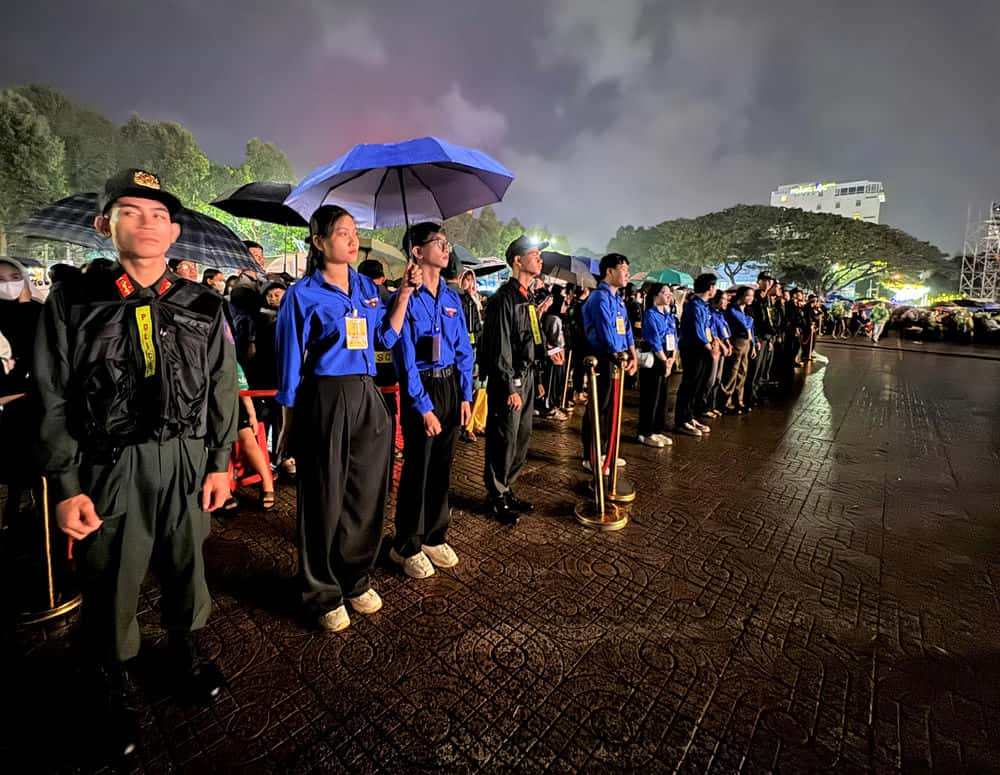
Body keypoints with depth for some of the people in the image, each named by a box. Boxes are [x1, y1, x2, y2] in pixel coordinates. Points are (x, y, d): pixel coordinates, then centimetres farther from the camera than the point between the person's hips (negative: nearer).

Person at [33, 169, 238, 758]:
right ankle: (114, 688, 41)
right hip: (109, 466, -1)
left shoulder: (203, 306, 2)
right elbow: (54, 401, -1)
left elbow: (223, 389, 4)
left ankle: (184, 650, 47)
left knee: (188, 566, 18)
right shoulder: (72, 302, -1)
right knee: (110, 586, 13)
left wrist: (220, 462, 1)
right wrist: (66, 486, -6)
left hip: (188, 461, 2)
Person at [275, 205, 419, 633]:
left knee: (367, 493, 12)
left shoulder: (366, 287, 11)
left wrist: (404, 294, 2)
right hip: (324, 400, -5)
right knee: (325, 499, 6)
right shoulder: (303, 294, -5)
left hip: (367, 398, 5)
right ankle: (323, 593, 27)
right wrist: (289, 422, -2)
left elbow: (387, 337, 10)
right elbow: (291, 360, -3)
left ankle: (355, 578, 33)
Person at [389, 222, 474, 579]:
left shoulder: (451, 296, 9)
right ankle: (406, 546, 24)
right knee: (417, 469, 4)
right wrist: (424, 407, -15)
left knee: (442, 467, 14)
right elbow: (405, 358, -13)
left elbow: (463, 349, 10)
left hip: (451, 385, 6)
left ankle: (434, 537, 32)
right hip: (421, 389, -6)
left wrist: (465, 395, 3)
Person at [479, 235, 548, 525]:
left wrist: (534, 378, 16)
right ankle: (495, 498, 18)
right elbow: (500, 347, -18)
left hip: (526, 377, 9)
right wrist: (510, 388, -19)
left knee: (522, 439, 16)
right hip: (509, 381, -9)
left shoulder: (527, 298, 14)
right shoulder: (504, 297, -13)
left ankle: (506, 490, 31)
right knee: (503, 441, 1)